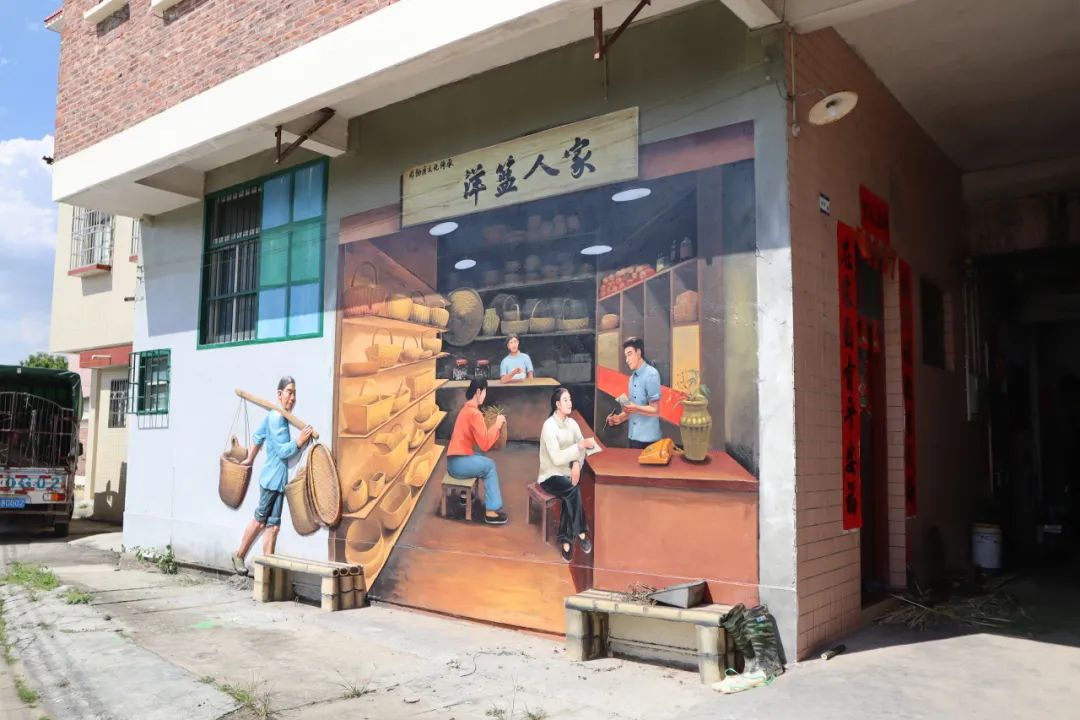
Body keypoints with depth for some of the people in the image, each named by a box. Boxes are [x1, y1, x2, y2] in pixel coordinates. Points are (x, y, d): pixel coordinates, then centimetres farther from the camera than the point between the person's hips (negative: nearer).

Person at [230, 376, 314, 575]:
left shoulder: (276, 416, 11)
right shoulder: (277, 417, -17)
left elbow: (257, 436, 24)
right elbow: (282, 450, -19)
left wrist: (250, 459, 32)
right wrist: (299, 442, -30)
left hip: (278, 479, 8)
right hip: (273, 478, -8)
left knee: (272, 525, 6)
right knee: (260, 520, 8)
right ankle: (239, 555, 26)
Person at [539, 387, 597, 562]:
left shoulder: (572, 423, 5)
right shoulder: (549, 426, -17)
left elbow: (581, 446, 2)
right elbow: (557, 458, -24)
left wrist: (577, 464, -17)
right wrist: (581, 445, -27)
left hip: (567, 473, 5)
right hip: (550, 476, -5)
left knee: (570, 497, -25)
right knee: (573, 490, -31)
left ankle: (566, 540, -16)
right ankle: (581, 532, -19)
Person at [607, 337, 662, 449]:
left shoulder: (651, 374, -12)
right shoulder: (633, 377, 13)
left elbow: (655, 410, -14)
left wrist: (636, 409, -28)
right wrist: (620, 418, 4)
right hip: (633, 436, 7)